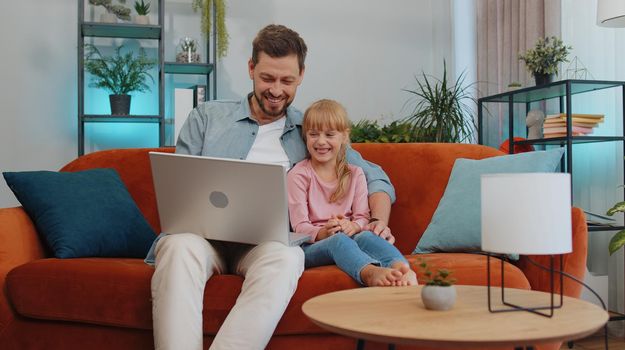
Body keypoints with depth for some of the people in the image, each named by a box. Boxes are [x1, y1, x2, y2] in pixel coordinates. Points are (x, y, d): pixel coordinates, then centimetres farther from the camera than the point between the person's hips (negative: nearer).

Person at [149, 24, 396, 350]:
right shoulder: (207, 117, 17)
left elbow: (375, 177, 21)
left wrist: (378, 222, 0)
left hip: (267, 241, 0)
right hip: (201, 233, 1)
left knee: (286, 257, -36)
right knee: (180, 246, -36)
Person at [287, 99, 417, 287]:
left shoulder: (355, 174, 14)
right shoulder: (298, 175, 3)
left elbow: (363, 217, 6)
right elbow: (300, 226, -5)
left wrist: (352, 227, -18)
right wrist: (323, 233, -27)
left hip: (349, 238, 3)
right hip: (310, 247, -3)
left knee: (366, 236, -30)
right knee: (338, 239, -35)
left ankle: (400, 268, -58)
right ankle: (371, 273, -64)